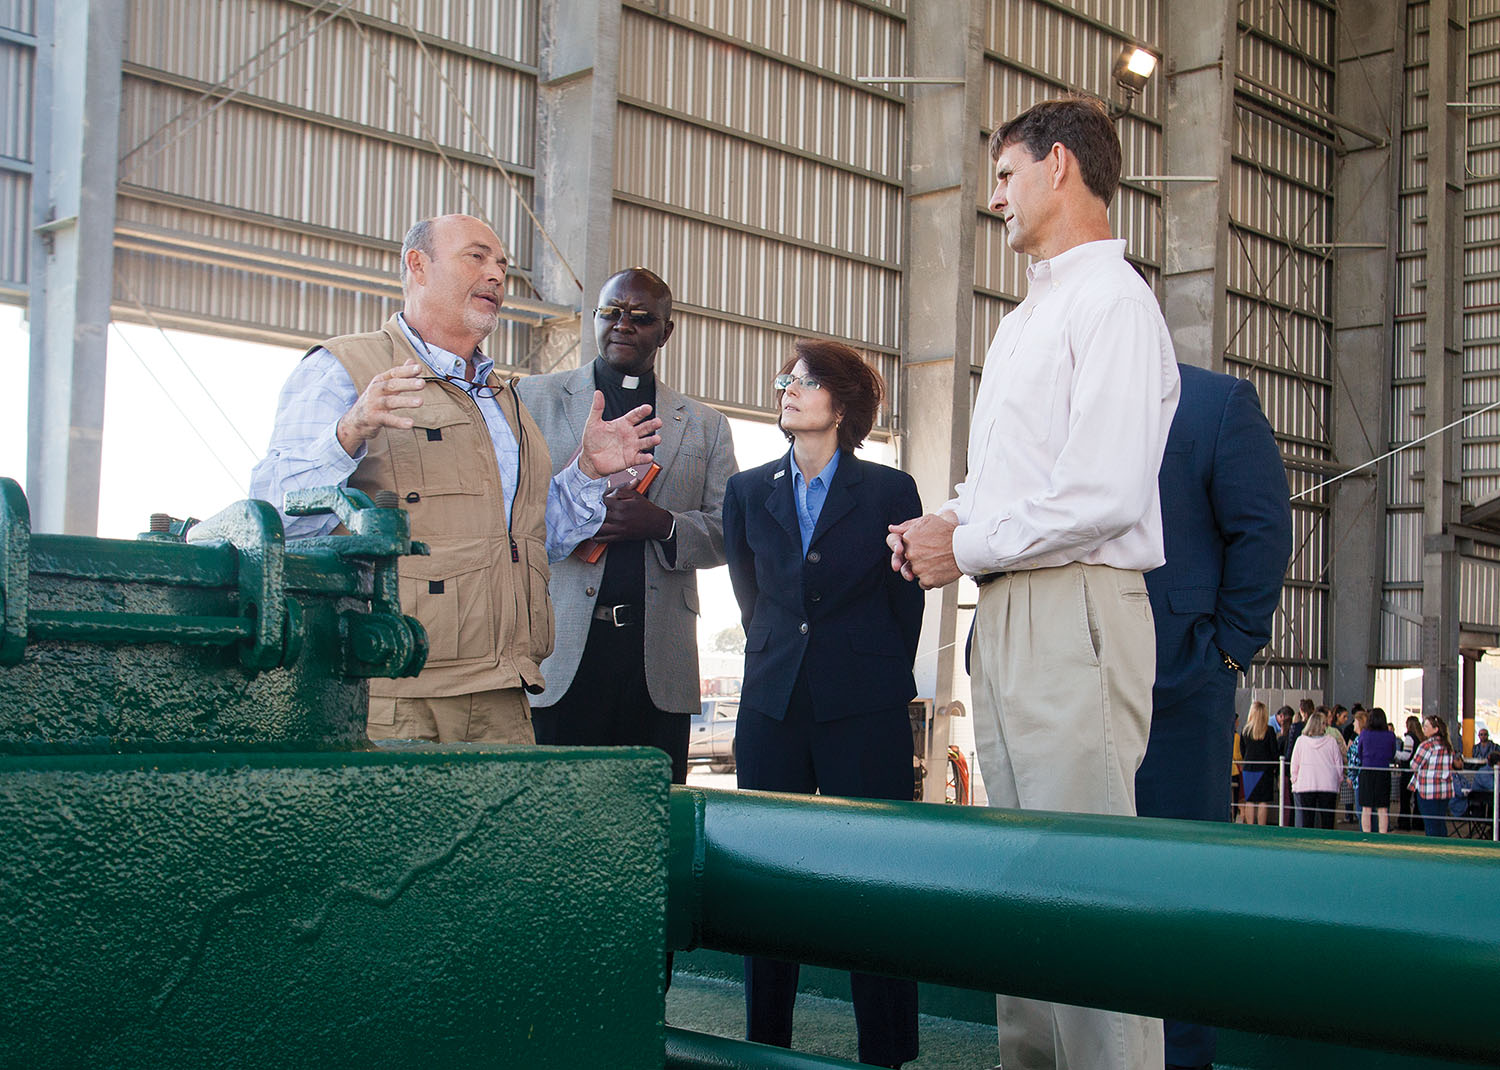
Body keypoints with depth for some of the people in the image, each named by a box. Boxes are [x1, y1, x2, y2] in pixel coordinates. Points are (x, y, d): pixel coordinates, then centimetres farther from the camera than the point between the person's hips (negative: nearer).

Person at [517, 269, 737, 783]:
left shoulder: (705, 425, 18)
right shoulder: (537, 397, 14)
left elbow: (730, 531, 10)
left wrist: (663, 525, -10)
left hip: (659, 660, 2)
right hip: (558, 649, -2)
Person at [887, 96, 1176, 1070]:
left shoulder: (1112, 300, -9)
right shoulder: (1026, 320, 22)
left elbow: (1102, 492, -19)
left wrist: (967, 548, -10)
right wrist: (948, 521, 7)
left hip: (1075, 608, -10)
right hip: (1008, 613, 10)